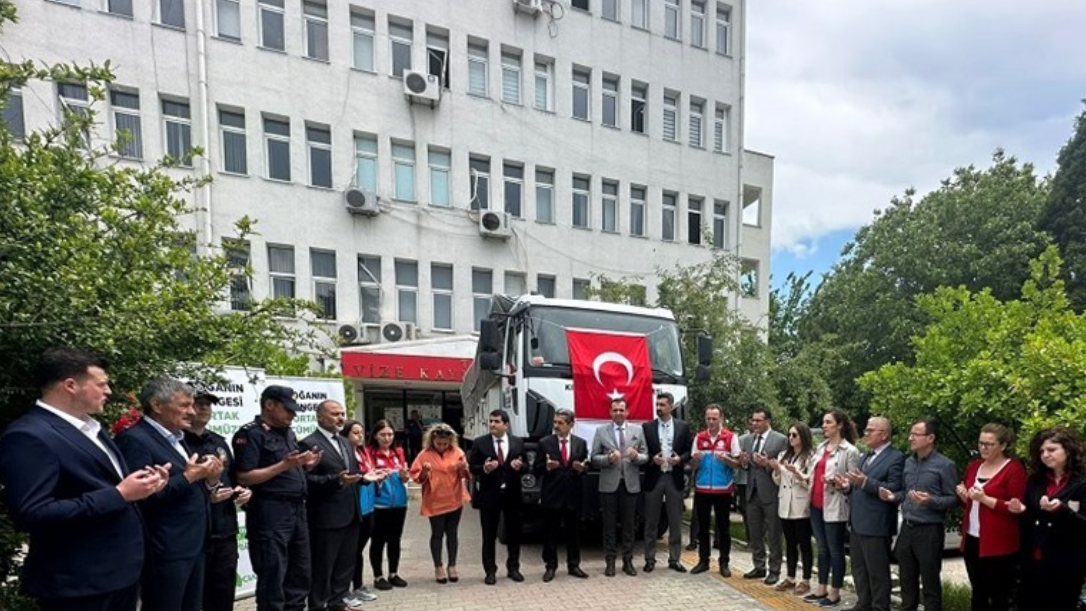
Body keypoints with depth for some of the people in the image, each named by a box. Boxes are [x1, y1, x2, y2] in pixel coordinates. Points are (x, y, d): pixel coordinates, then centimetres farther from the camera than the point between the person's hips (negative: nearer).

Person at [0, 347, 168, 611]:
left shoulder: (88, 427, 12)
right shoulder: (28, 436, -17)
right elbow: (33, 515, -24)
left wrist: (141, 482, 0)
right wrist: (119, 495, -24)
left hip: (122, 569, 9)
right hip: (78, 583, -9)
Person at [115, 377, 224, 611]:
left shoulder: (176, 438, 15)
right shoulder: (135, 440, -14)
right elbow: (144, 497, -24)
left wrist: (208, 482, 1)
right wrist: (188, 477, -18)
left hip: (193, 546, 9)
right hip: (166, 552, -9)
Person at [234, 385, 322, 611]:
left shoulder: (288, 433, 16)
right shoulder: (250, 434, -9)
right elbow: (244, 477, -17)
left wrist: (306, 465, 3)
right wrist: (284, 465, -22)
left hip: (296, 510, 8)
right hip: (270, 514, -8)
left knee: (300, 576, 15)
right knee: (272, 580, 0)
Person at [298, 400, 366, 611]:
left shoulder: (345, 443, 16)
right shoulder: (309, 443, -11)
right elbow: (306, 480, -18)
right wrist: (336, 480, -29)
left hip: (349, 515, 8)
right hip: (325, 518, -8)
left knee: (345, 564, 16)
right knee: (322, 568, 4)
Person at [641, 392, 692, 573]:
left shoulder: (683, 427, 4)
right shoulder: (647, 427, 1)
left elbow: (690, 451, 4)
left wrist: (680, 459, -14)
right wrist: (652, 459, -16)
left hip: (674, 478, 1)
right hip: (653, 478, -1)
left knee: (675, 522, 7)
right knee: (651, 522, 6)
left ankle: (674, 559, 17)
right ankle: (650, 559, 15)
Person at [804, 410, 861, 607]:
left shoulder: (850, 451, -9)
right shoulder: (820, 447, 13)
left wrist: (837, 482, -25)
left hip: (834, 507, -7)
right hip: (816, 505, 7)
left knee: (835, 551, 4)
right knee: (822, 549, 15)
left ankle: (835, 593, 14)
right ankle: (821, 588, 24)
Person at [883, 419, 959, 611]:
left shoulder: (945, 465, -9)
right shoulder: (908, 462, 10)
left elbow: (953, 499, -10)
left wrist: (931, 501, -25)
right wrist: (894, 496, -1)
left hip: (929, 531, -6)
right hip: (907, 528, 6)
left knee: (930, 583, 6)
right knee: (906, 580, 15)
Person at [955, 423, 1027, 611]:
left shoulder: (1014, 469, -10)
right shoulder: (974, 466, 10)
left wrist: (984, 498, -22)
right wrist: (964, 495, 1)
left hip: (998, 545, -6)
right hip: (972, 539, 7)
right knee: (978, 592, 17)